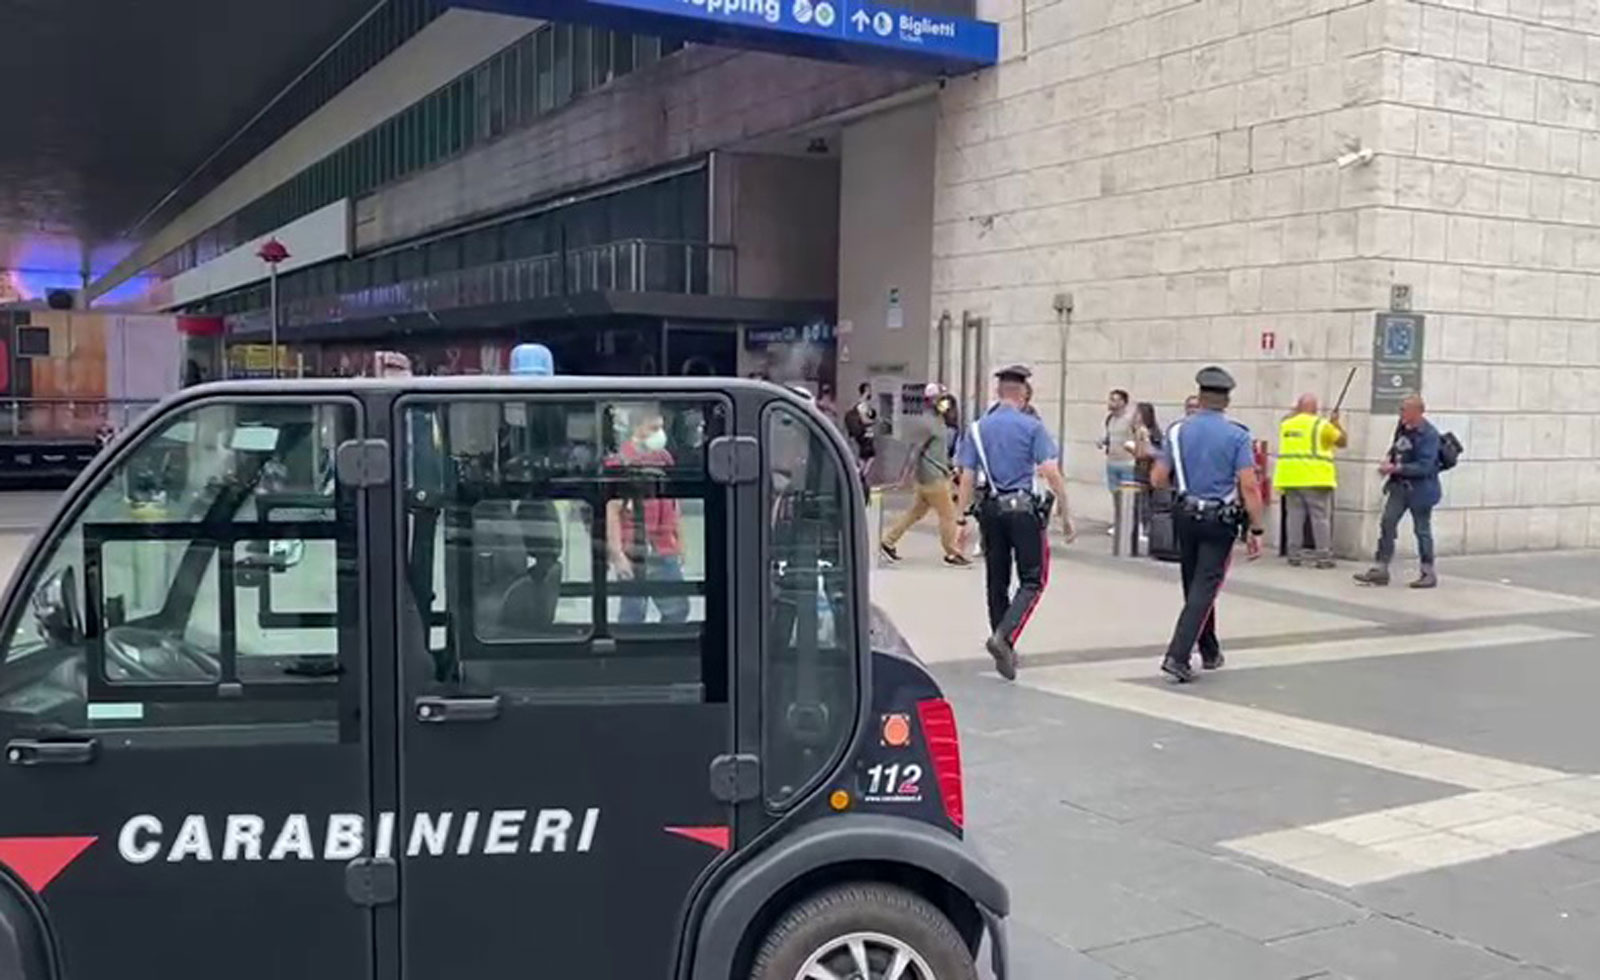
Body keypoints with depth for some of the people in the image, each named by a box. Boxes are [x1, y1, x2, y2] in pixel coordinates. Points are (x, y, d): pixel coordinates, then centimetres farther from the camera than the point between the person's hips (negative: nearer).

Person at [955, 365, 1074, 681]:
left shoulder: (978, 428, 8)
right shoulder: (1032, 426, -3)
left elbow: (967, 477, 4)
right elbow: (1051, 472, -10)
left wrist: (962, 519, 8)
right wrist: (1065, 514, -4)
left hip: (991, 510, 4)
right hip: (1025, 509, -4)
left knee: (997, 582, 12)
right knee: (1032, 580, 1)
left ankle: (1004, 648, 17)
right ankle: (1003, 636, -18)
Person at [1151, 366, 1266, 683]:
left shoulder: (1178, 431, 0)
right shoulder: (1237, 435, -9)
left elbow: (1158, 478, 0)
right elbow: (1249, 486, -14)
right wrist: (1256, 530, -9)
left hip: (1186, 516, 4)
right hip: (1220, 520, -4)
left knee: (1195, 587, 17)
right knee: (1204, 589, -3)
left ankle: (1210, 652, 31)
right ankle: (1177, 656, -14)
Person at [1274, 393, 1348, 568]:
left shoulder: (1286, 424, 8)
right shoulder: (1321, 424, -5)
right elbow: (1343, 441, 6)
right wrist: (1336, 423, 18)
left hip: (1291, 478, 4)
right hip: (1315, 479, -4)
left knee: (1295, 517, 7)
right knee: (1320, 518, 0)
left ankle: (1295, 555, 7)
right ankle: (1323, 557, 0)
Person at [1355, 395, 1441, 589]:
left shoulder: (1428, 434, -20)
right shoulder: (1402, 427, 3)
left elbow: (1424, 467, -24)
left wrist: (1395, 468, -24)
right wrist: (1389, 458, 2)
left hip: (1420, 489, -7)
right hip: (1399, 485, 7)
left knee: (1422, 530, 4)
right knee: (1387, 524, 2)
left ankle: (1428, 574, 17)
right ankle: (1380, 569, 5)